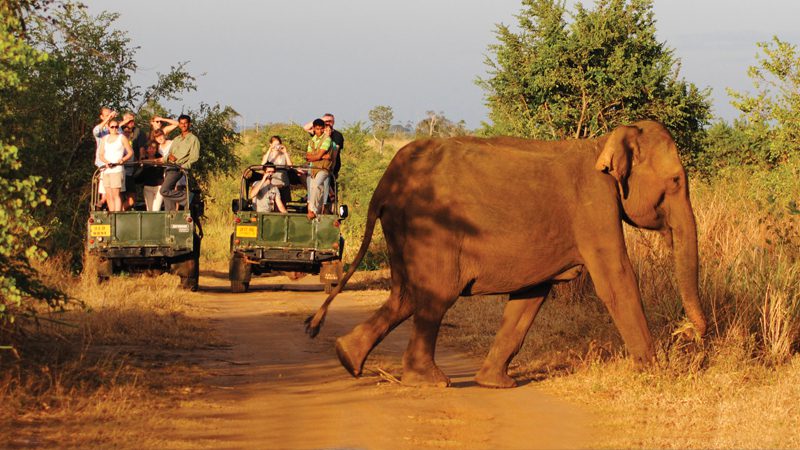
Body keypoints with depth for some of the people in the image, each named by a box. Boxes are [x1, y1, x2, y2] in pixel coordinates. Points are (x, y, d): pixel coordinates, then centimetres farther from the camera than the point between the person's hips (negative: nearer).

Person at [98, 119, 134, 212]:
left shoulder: (122, 138, 6)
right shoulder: (105, 138, 18)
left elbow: (130, 152, 6)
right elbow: (101, 154, 15)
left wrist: (122, 160, -11)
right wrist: (106, 162, -5)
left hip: (117, 169, -5)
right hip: (106, 170, 5)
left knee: (115, 194, -13)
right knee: (108, 195, 1)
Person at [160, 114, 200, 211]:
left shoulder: (193, 139, 2)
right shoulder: (176, 140, 25)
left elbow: (194, 158, -6)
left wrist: (183, 167, -18)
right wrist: (169, 157, -1)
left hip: (178, 168, -7)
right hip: (169, 168, 7)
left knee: (164, 190, -22)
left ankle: (185, 196, -7)